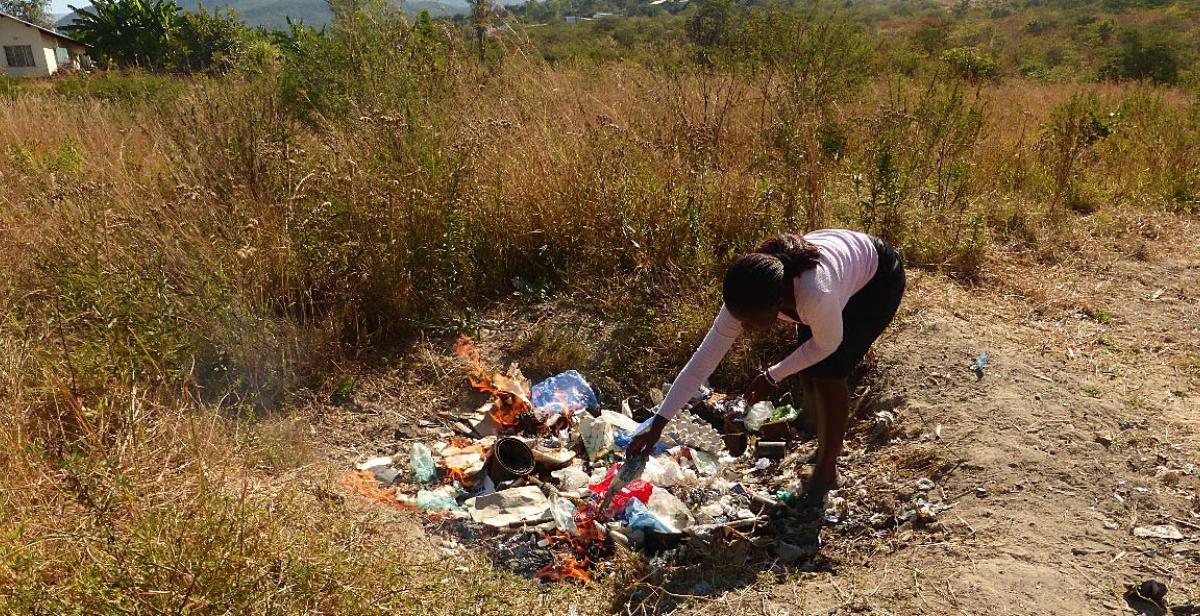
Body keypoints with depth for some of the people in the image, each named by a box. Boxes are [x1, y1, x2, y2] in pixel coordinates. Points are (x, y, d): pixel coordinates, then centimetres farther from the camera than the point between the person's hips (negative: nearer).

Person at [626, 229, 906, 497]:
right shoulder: (748, 297, -29)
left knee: (828, 374, -12)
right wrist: (657, 425, -25)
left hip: (879, 279, -5)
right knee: (808, 371, 1)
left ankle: (826, 470, 7)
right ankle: (824, 449, 26)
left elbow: (827, 345, -24)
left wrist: (773, 376, -14)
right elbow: (703, 360, -24)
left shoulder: (816, 295, -46)